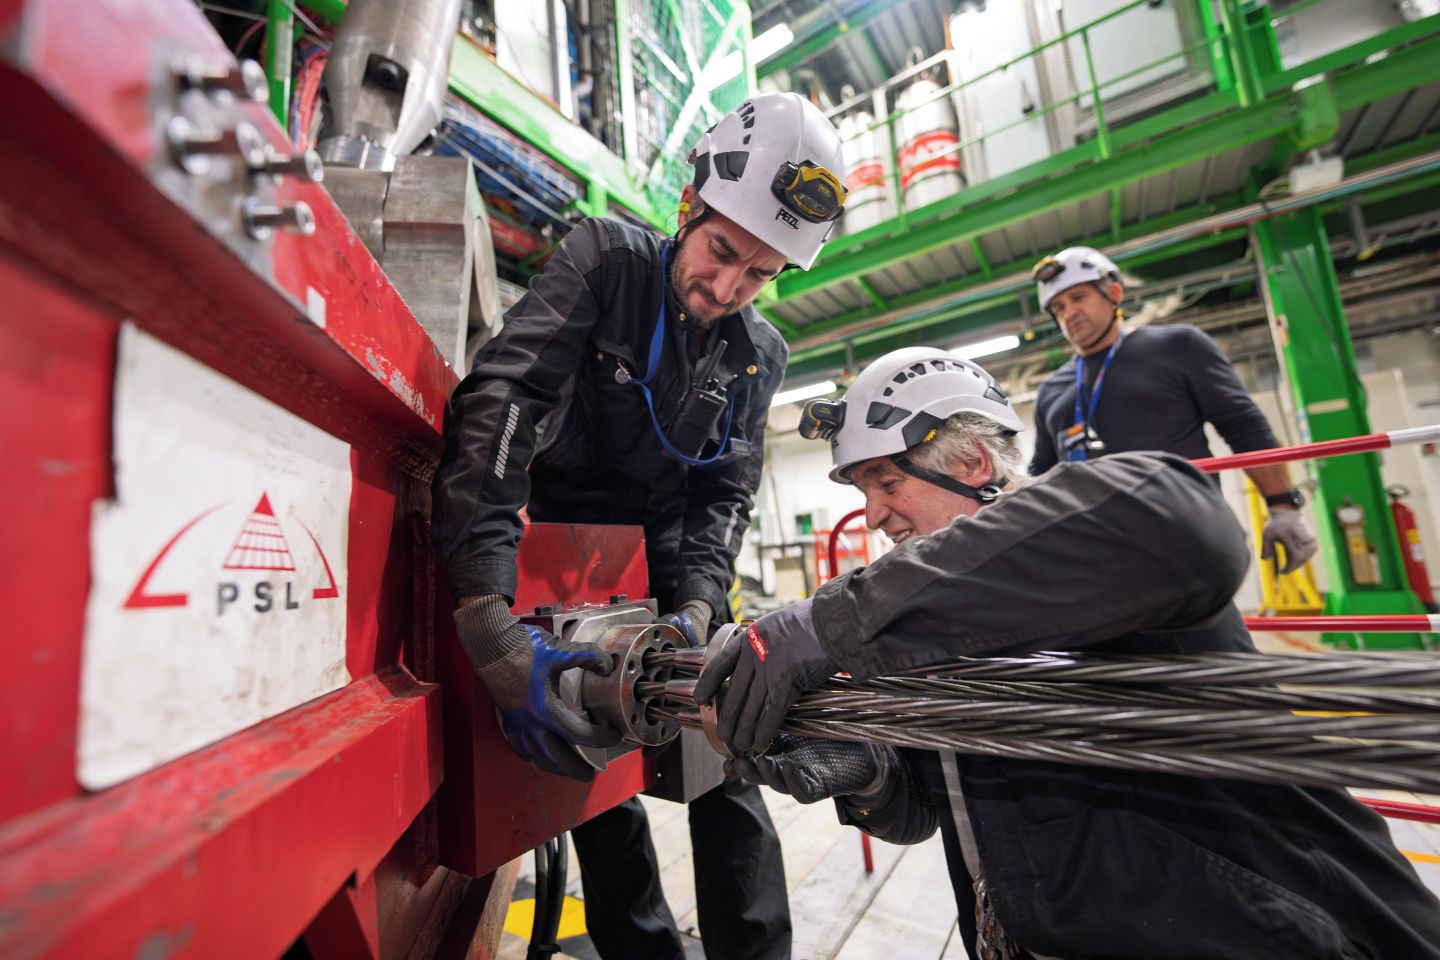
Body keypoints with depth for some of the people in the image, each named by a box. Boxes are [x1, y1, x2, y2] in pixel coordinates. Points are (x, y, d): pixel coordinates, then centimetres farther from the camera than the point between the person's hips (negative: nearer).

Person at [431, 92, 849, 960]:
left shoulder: (760, 353, -1)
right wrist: (495, 631, -39)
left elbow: (727, 493, -3)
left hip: (675, 561, 3)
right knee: (588, 763, 4)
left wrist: (696, 611, -23)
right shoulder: (605, 260, -13)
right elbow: (496, 405, -28)